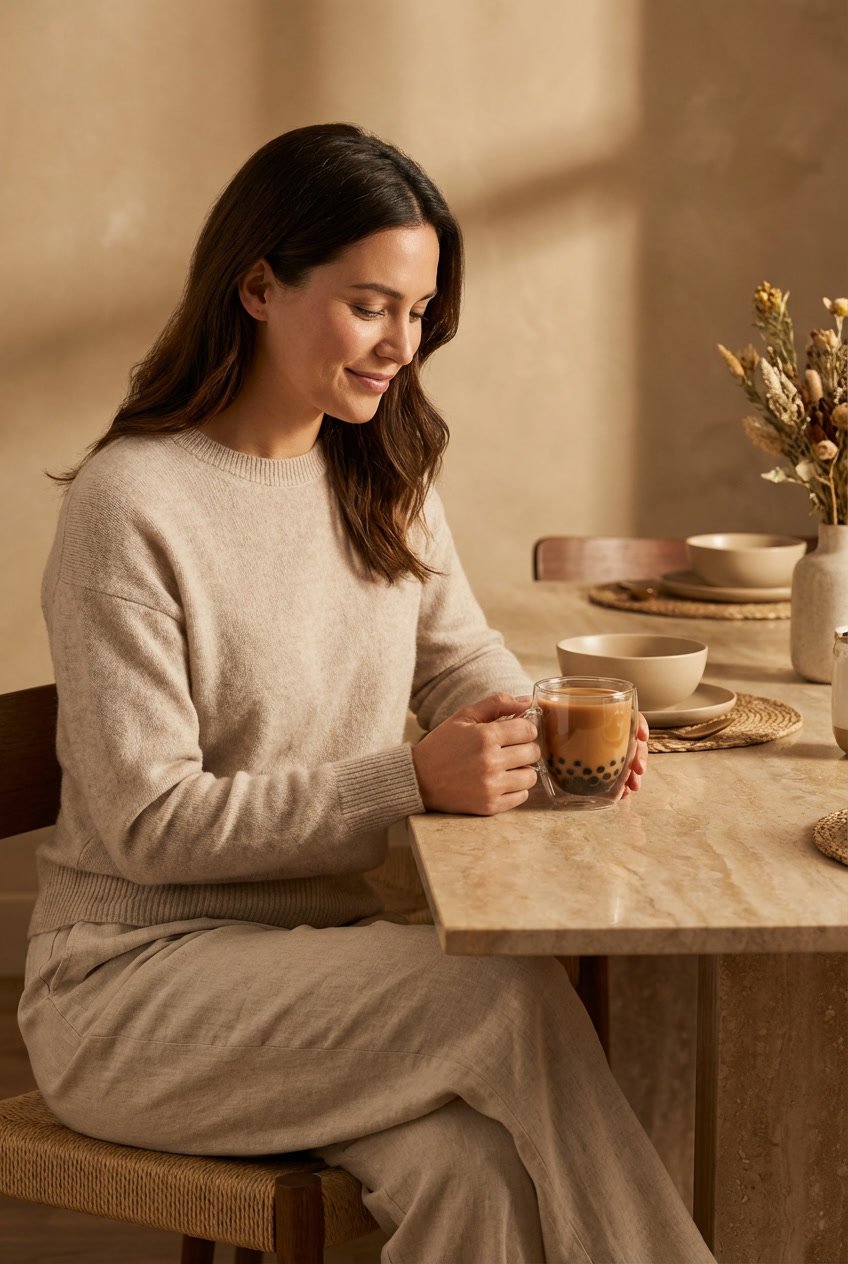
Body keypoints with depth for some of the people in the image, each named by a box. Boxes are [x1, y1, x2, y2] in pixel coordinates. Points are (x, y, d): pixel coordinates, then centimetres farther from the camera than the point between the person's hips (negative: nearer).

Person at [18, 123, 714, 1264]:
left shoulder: (379, 472, 8)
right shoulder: (126, 507, -15)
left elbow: (460, 656, 17)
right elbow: (149, 823, -16)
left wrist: (547, 737, -7)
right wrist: (412, 781, -24)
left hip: (330, 942, 5)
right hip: (136, 980, -5)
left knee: (472, 1168, -27)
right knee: (513, 996, -28)